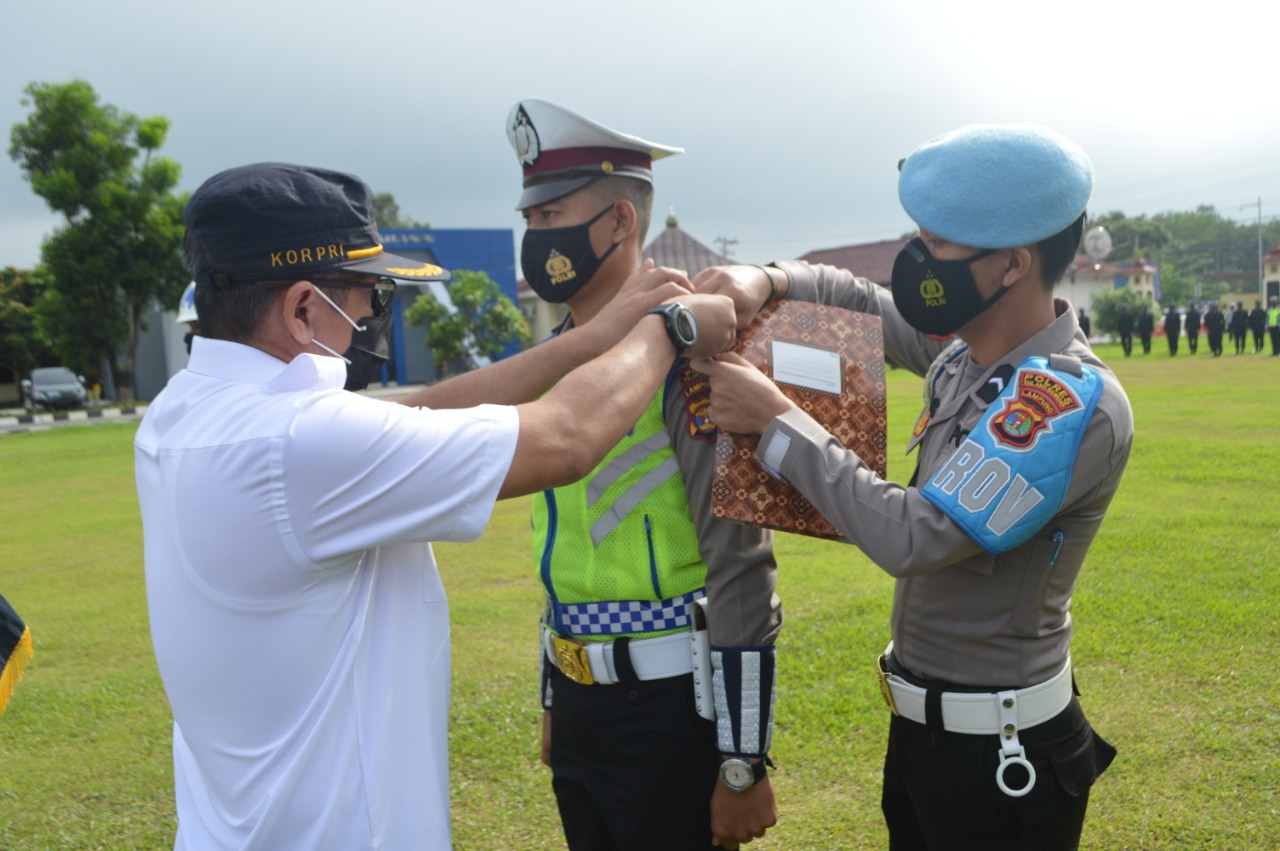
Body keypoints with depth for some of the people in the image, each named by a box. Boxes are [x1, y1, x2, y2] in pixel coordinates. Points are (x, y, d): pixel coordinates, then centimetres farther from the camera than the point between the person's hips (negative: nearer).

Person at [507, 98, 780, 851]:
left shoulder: (684, 353, -16)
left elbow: (740, 566, -19)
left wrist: (743, 765, -17)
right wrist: (555, 701, 18)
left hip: (671, 708, -7)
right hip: (581, 704, 7)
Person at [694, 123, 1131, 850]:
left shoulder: (1074, 403, -25)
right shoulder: (966, 353, -1)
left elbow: (911, 537, -29)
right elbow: (860, 299, 15)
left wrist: (777, 421, -22)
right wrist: (768, 280, -7)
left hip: (999, 753, -8)